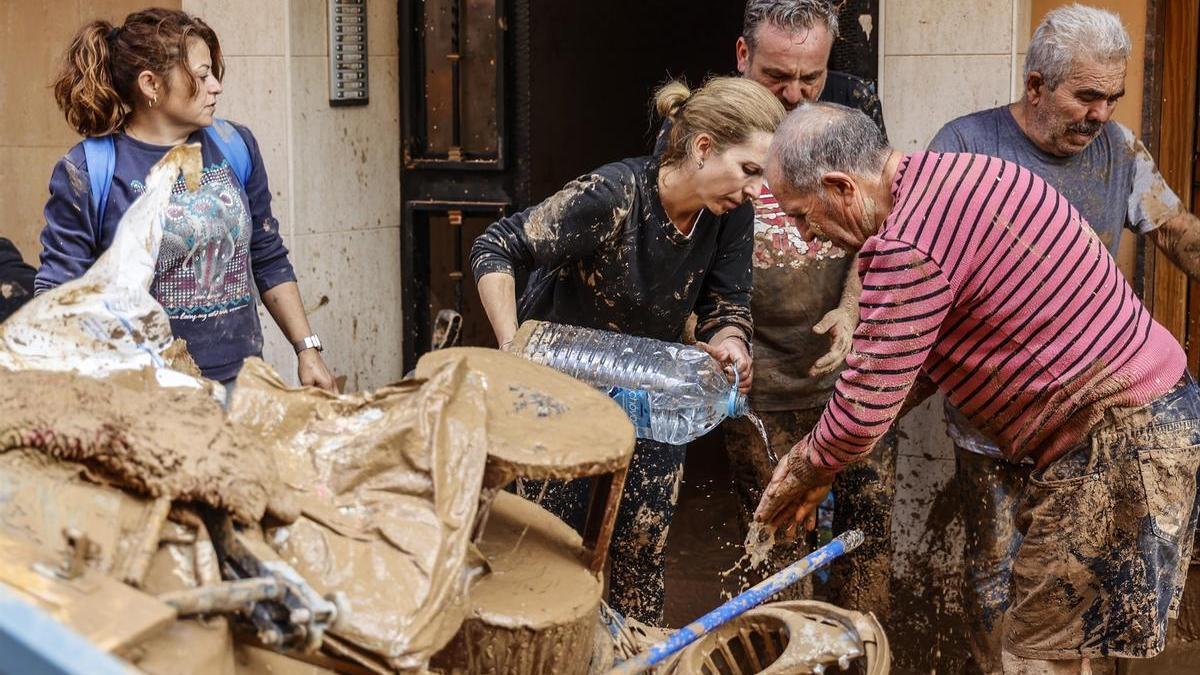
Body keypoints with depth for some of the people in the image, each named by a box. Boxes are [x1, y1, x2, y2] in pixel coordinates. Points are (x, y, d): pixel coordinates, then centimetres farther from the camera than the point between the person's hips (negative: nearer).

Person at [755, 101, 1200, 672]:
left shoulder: (907, 246, -22)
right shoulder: (969, 171, 10)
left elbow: (864, 415, -17)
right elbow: (921, 347, 18)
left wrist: (802, 473, 3)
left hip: (1118, 442, -10)